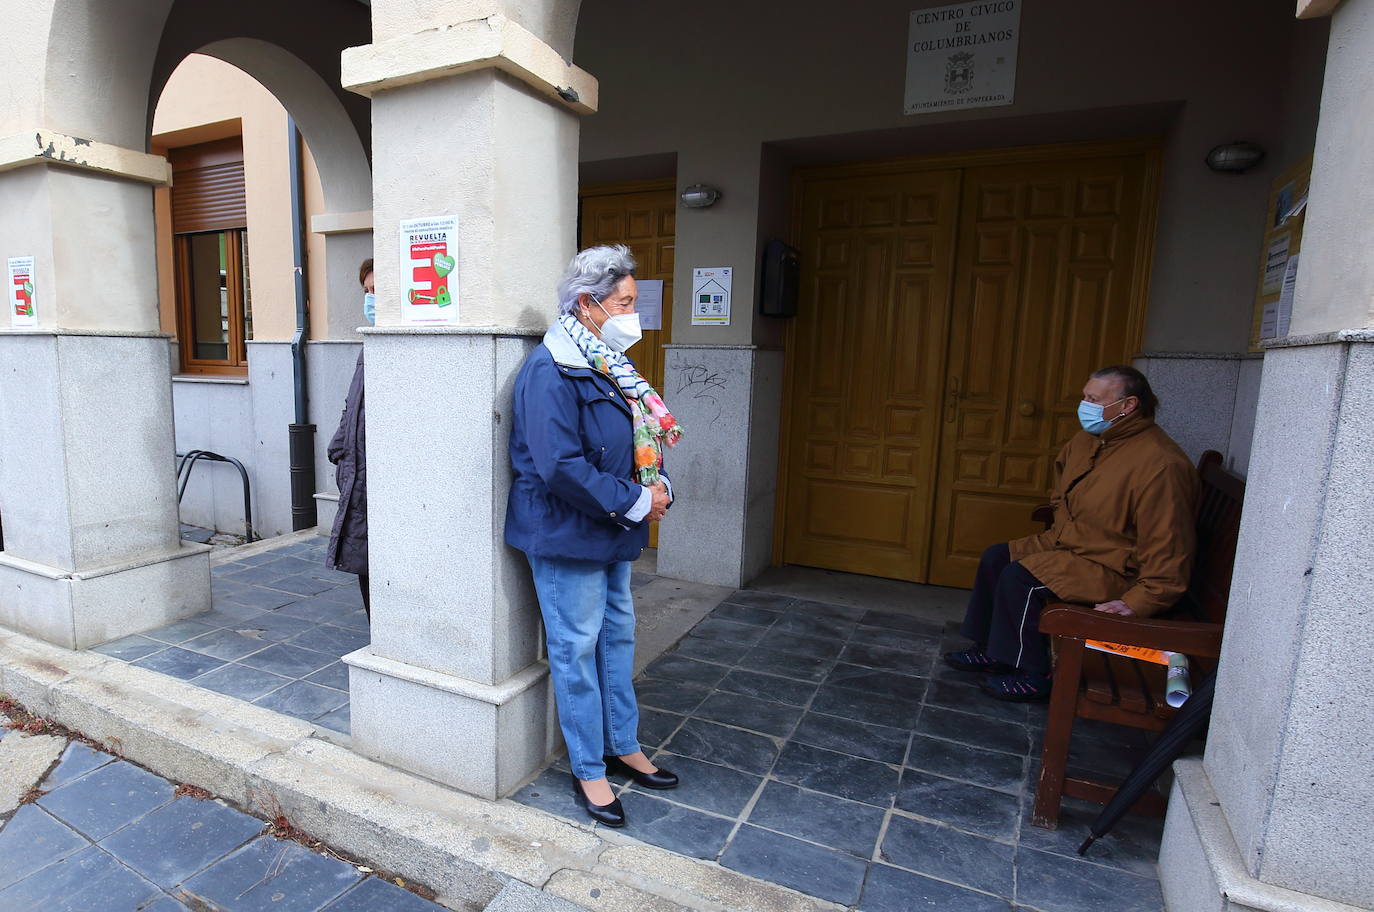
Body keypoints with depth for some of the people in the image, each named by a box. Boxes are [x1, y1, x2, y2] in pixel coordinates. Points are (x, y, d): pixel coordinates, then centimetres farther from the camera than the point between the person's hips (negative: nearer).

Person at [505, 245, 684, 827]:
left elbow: (644, 437, 14)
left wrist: (659, 485, -5)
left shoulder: (609, 364, 9)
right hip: (568, 534, -9)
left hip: (613, 530, 9)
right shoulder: (552, 371, -20)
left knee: (618, 635, 19)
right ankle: (589, 772, 25)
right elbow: (560, 467, -29)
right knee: (578, 648, 6)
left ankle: (623, 747, 37)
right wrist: (635, 502, -21)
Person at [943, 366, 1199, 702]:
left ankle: (1032, 675, -6)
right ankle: (991, 651, 14)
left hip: (1116, 569, -10)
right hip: (1068, 543, 10)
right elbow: (1063, 496, 22)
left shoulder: (1160, 465, -26)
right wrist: (1057, 536, 13)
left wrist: (1141, 602, -29)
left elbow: (1167, 549, -27)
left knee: (1019, 578, -23)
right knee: (996, 557, 4)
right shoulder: (1088, 440, 3)